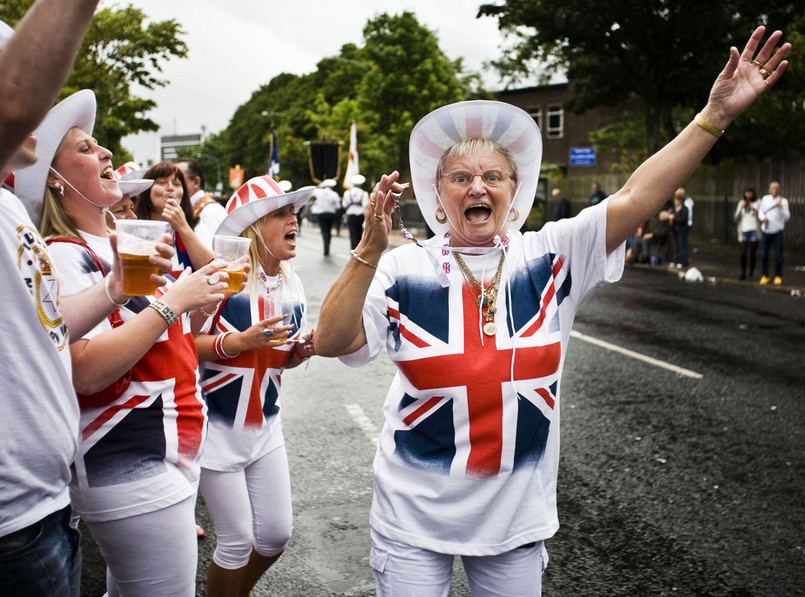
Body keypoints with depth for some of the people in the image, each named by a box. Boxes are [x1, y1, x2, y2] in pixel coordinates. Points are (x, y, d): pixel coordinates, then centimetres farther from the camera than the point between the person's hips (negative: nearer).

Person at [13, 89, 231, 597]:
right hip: (130, 474, -9)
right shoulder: (62, 255, -14)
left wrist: (201, 303, 3)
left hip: (171, 457, 9)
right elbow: (86, 370, -26)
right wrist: (172, 302, -21)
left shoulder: (121, 245, 13)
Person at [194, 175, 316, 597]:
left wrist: (302, 350, -7)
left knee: (277, 533, 12)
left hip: (265, 426, 6)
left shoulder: (292, 285, 4)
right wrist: (243, 341, -28)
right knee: (237, 541, 2)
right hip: (216, 425, -6)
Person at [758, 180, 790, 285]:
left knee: (778, 255, -2)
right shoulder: (765, 198, 9)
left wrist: (781, 208, -23)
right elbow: (760, 211, 18)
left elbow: (787, 217, -7)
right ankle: (765, 275, 15)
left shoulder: (783, 201, -2)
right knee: (763, 254, 4)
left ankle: (778, 276, 10)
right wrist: (763, 218, -2)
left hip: (777, 231, -3)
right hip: (765, 230, 3)